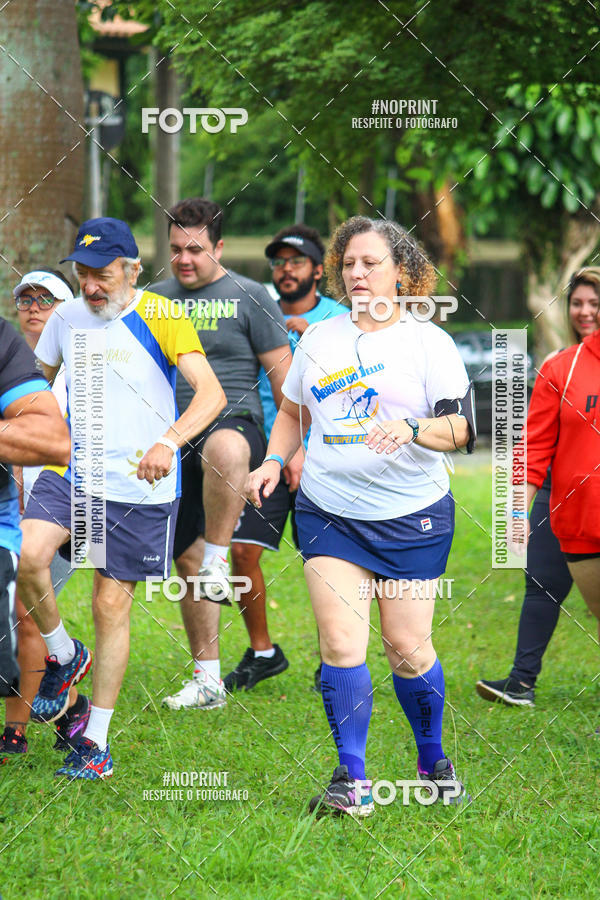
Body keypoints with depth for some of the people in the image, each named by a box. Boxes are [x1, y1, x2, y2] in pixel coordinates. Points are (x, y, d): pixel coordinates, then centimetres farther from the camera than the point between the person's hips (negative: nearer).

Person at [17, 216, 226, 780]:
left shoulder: (160, 319, -10)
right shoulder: (67, 318, 5)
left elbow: (211, 392, -20)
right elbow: (36, 380, 24)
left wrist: (169, 441, -36)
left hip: (139, 487, -3)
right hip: (71, 472, 3)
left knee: (112, 605, 2)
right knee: (27, 554, -23)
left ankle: (96, 740, 15)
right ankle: (63, 655, 4)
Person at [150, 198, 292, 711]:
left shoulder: (250, 298, 2)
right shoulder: (156, 300, 13)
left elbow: (282, 375, 2)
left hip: (234, 422, -5)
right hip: (175, 439, 5)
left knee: (223, 450, -44)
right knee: (187, 560, 6)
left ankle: (219, 556, -27)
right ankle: (207, 680, 14)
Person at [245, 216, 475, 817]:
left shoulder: (429, 341, -1)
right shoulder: (317, 340, 11)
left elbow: (460, 428, -7)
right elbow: (292, 412, 24)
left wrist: (411, 429, -26)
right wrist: (273, 462, 7)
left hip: (412, 517, -2)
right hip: (328, 512, 3)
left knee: (407, 647, 0)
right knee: (340, 644, -9)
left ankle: (433, 764, 23)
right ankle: (352, 782, -5)